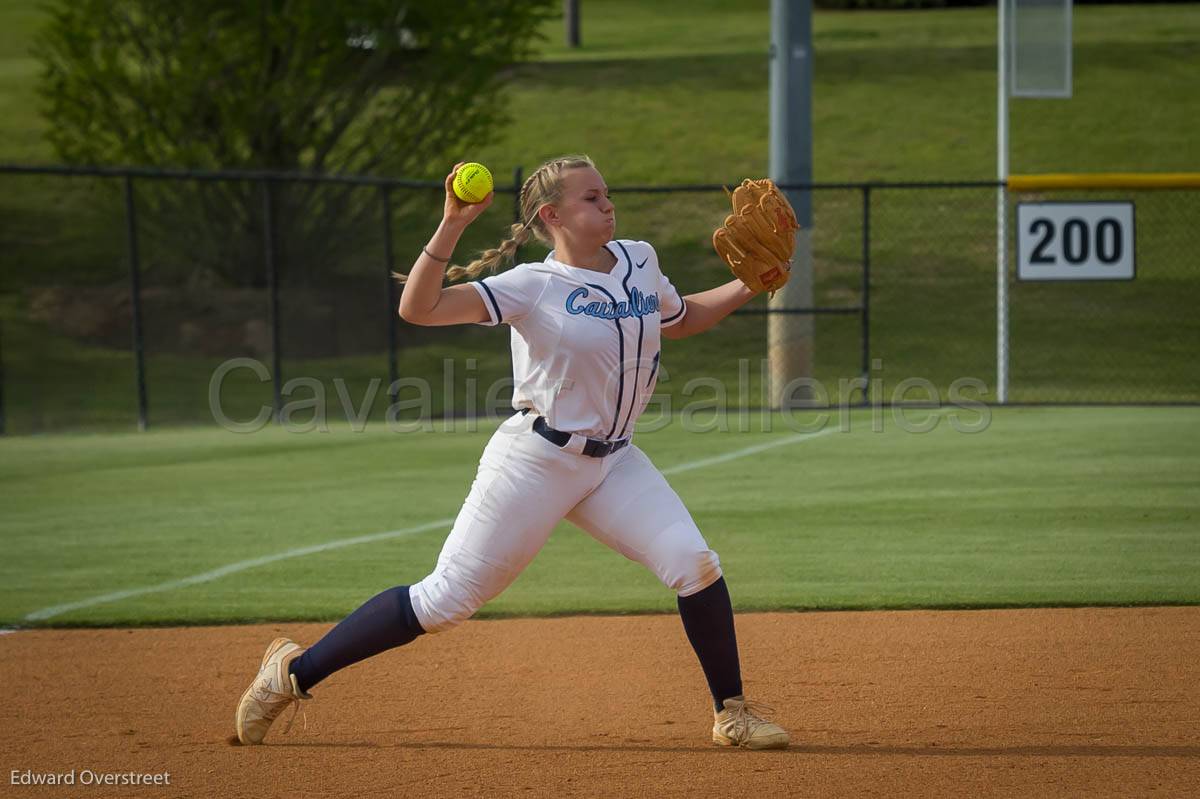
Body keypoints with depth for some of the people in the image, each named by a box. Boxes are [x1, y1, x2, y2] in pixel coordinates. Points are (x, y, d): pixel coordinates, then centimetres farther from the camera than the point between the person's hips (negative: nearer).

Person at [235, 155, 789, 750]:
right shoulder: (534, 287, -15)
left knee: (693, 563, -14)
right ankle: (295, 671, 8)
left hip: (613, 463, 5)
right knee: (446, 600, -4)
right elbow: (417, 308, -25)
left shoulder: (638, 262, 4)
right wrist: (451, 227, -33)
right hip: (535, 461, -5)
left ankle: (732, 713, 2)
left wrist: (750, 286, 13)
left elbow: (682, 320, 27)